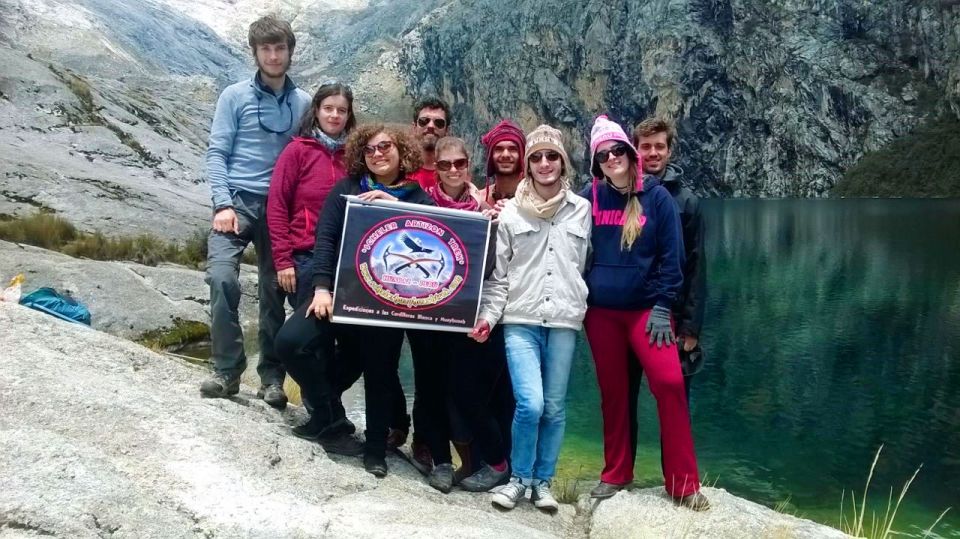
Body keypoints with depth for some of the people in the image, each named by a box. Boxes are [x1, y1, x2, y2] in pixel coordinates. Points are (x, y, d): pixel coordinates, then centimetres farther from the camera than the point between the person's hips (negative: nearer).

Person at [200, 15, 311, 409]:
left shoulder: (304, 103, 9)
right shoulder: (235, 96, 4)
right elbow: (216, 153, 0)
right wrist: (223, 204, -12)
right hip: (238, 201, -1)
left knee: (274, 293, 4)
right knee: (222, 278, -20)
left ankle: (271, 376, 13)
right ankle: (227, 370, -9)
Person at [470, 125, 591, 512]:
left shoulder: (581, 210, 8)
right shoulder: (511, 212, 4)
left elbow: (584, 265, 13)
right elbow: (498, 274, 4)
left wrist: (579, 305, 9)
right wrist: (488, 316, -5)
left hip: (564, 321, 2)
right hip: (521, 320, -2)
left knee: (554, 407, 6)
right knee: (530, 405, -12)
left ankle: (542, 481, 24)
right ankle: (519, 478, 11)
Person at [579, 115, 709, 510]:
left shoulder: (657, 197, -1)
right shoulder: (589, 197, 3)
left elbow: (671, 256, -2)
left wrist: (662, 306, -8)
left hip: (646, 308, -2)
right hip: (600, 311, 2)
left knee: (669, 384, -12)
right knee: (612, 392, 9)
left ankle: (683, 484, 0)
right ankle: (615, 474, 23)